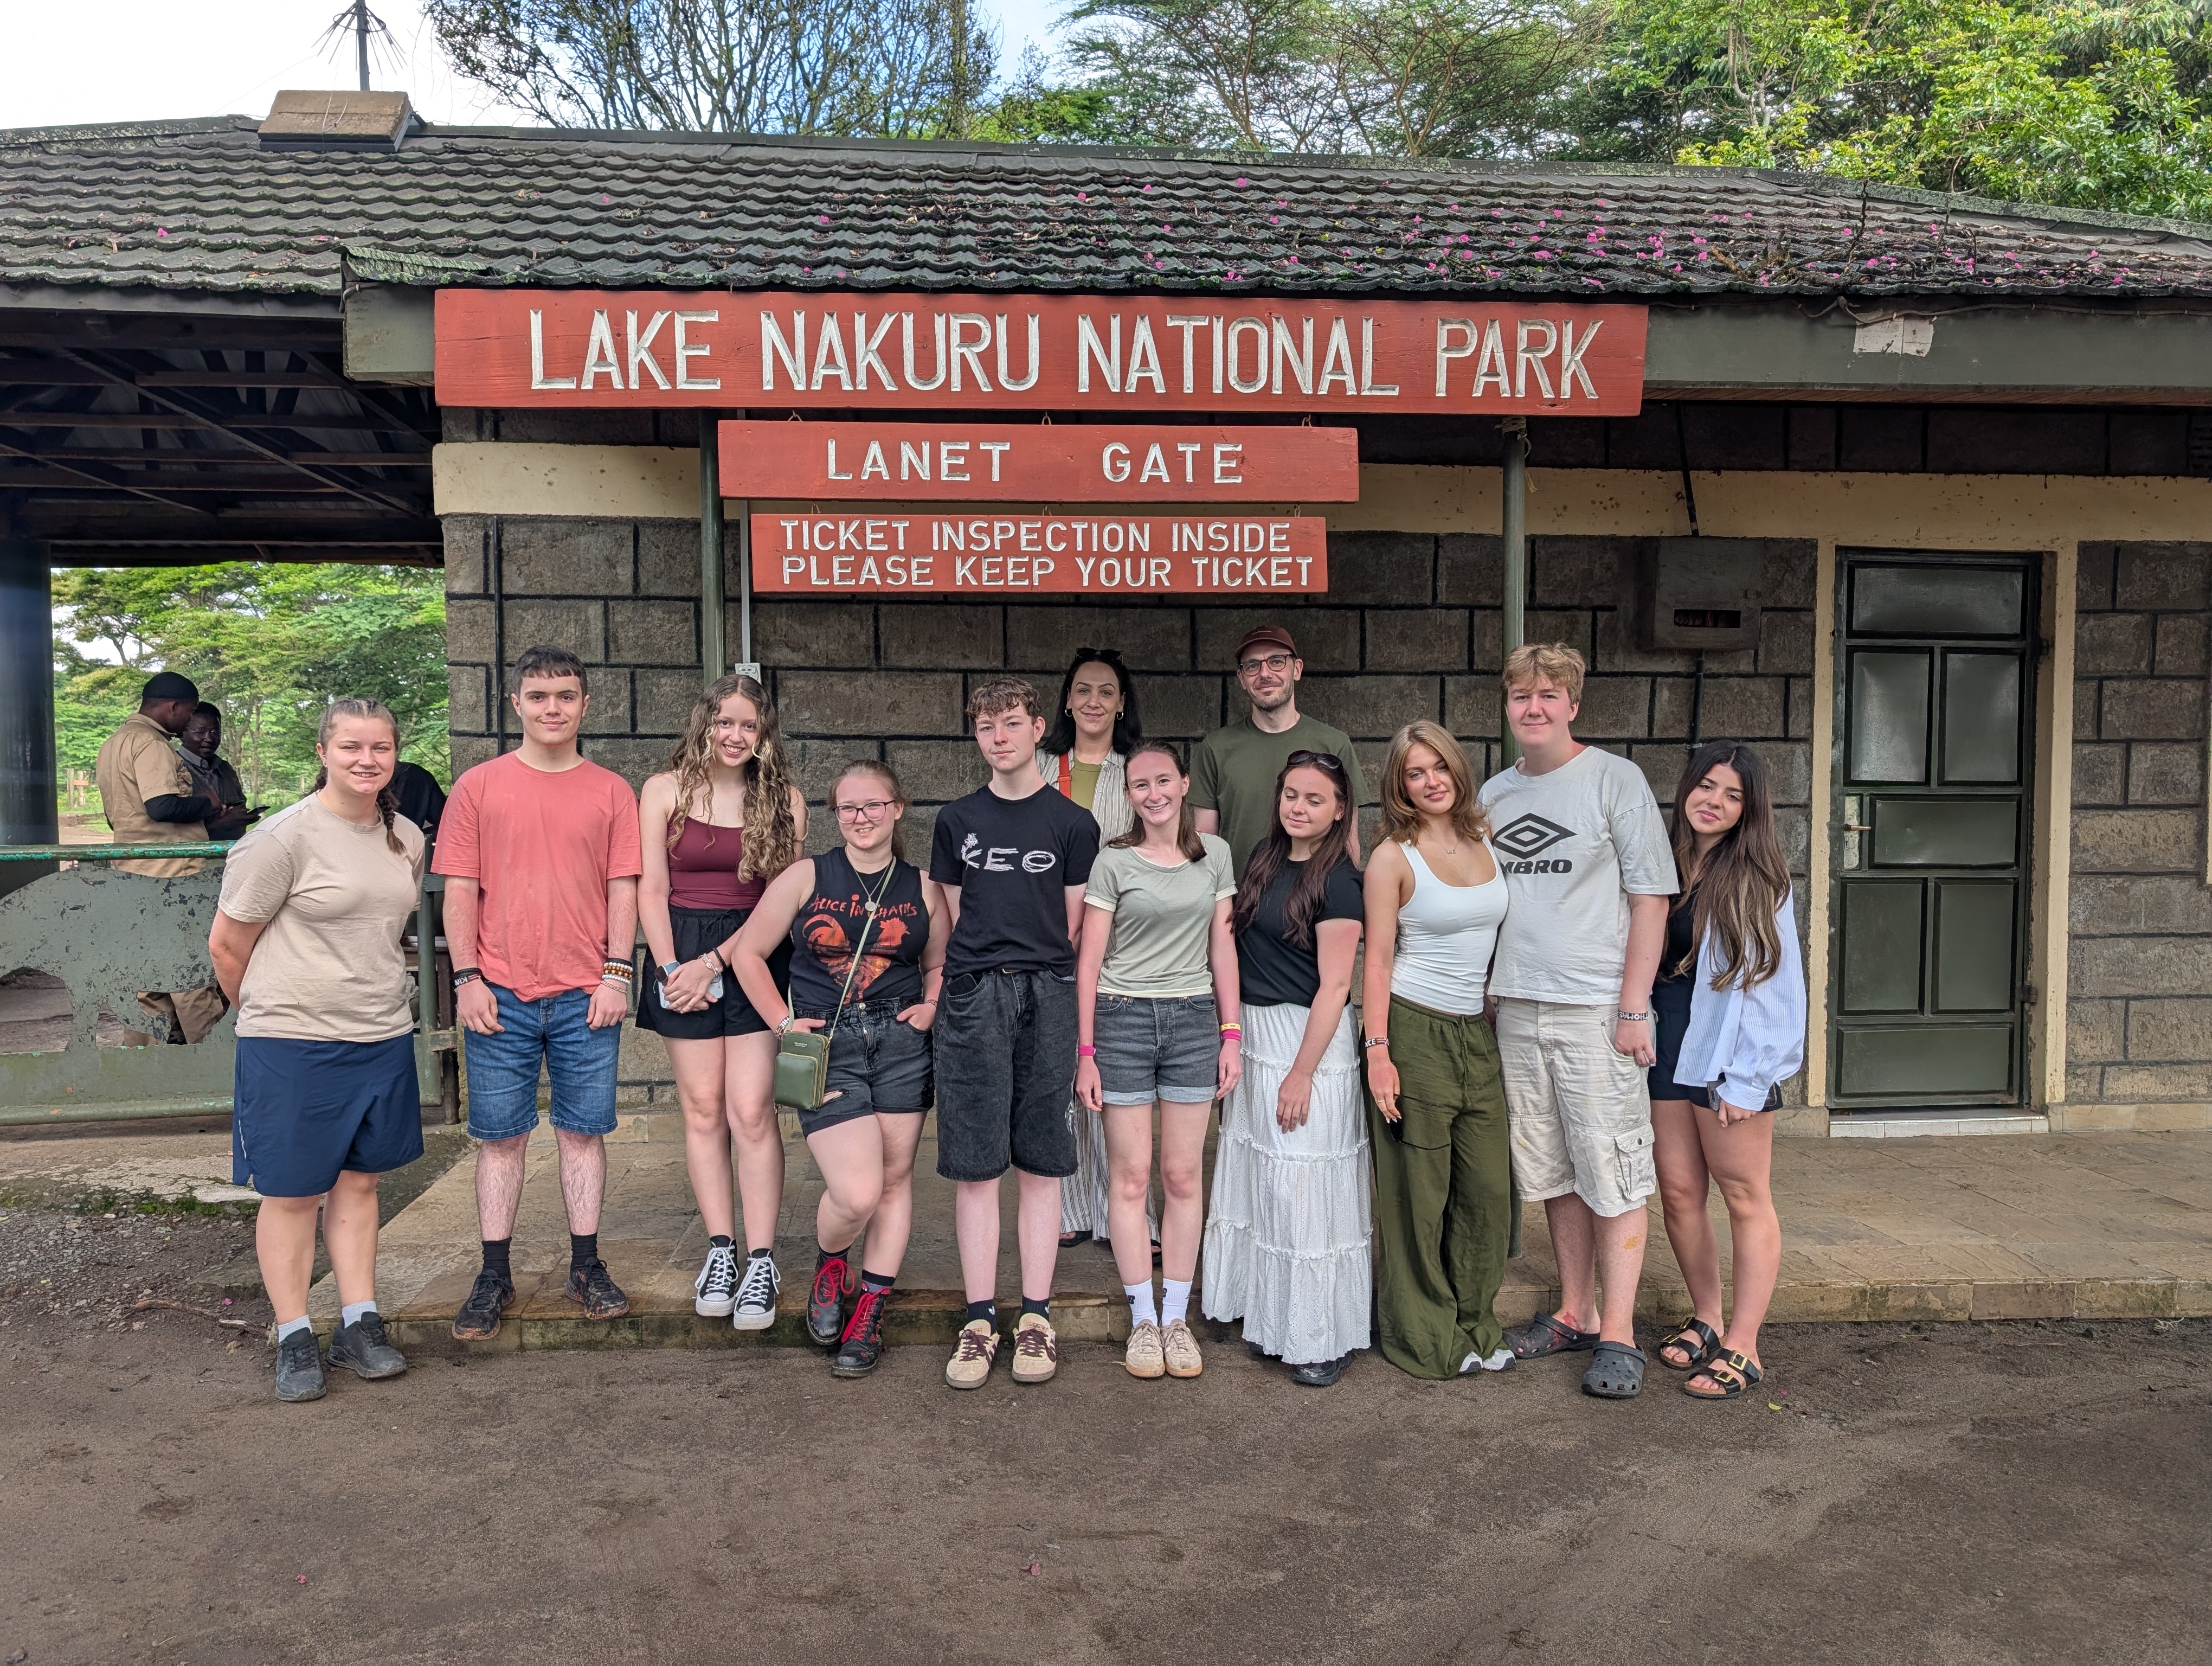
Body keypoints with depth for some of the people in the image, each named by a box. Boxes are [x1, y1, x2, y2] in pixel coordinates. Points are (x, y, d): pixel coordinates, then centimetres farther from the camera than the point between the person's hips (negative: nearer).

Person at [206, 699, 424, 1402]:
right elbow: (227, 946, -6)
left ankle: (359, 1325, 23)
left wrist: (366, 994, 16)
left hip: (383, 1039, 5)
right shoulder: (285, 837, -13)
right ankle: (294, 1338, 19)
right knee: (292, 1192, 5)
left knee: (358, 1181, 13)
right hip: (292, 1047, -5)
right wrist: (274, 1012, 6)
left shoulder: (406, 840, 7)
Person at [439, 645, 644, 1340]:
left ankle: (586, 1265, 18)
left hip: (586, 995, 0)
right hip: (500, 995, 0)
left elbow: (623, 889, 5)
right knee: (500, 1135, 6)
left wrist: (616, 974, -4)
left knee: (583, 1131, 7)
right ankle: (495, 1276, 17)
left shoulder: (610, 792, 7)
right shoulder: (478, 786, 5)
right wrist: (467, 978, -4)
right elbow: (460, 890, 3)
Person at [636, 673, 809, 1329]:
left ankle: (761, 1263, 0)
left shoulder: (785, 799, 1)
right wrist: (671, 968, -7)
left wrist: (713, 963, -9)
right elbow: (652, 889, 2)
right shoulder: (666, 790, 3)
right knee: (703, 1109, 4)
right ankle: (721, 1251, 14)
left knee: (751, 1111, -7)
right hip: (682, 953, 1)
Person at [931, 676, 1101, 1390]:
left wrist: (1042, 972, 2)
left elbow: (1072, 927, 7)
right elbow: (956, 919, 12)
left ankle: (1036, 1317, 13)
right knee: (975, 1165, 1)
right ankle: (980, 1321, 10)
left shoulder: (1072, 823, 6)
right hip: (972, 997, 1)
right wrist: (985, 972, 4)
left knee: (1039, 1164, 4)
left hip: (1047, 999, -1)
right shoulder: (956, 821, 11)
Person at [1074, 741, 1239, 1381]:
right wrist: (1085, 1051, -5)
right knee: (1131, 1177, 2)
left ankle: (1177, 1317, 16)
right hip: (1122, 1017, -2)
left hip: (1194, 1019, 2)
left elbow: (1222, 945, 10)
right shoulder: (1114, 861, -1)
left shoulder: (1214, 854, 7)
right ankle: (1143, 1320, 13)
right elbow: (1089, 958, -1)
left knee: (1184, 1176, 6)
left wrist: (1231, 1033, 4)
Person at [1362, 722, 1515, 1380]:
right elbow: (1378, 960, -7)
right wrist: (1377, 1051, -13)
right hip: (1415, 1030, -5)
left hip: (1478, 1031, 5)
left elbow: (1502, 933, 16)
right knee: (1419, 1190, 2)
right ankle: (1426, 1337, 18)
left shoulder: (1485, 840, 9)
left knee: (1489, 1185, 7)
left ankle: (1474, 1327, 25)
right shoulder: (1393, 857, -6)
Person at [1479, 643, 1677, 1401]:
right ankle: (1576, 1314, 25)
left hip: (1596, 1010, -5)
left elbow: (1650, 897, -6)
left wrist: (1634, 1007, -11)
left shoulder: (1616, 780, -4)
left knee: (1613, 1174, -1)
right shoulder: (1495, 792, 12)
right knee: (1552, 1173, 12)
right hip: (1517, 1009, 5)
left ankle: (1618, 1335, 7)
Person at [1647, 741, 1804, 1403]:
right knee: (1679, 1193, 8)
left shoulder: (1757, 878, -6)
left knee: (1745, 1198, 2)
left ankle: (1742, 1348, 7)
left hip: (1730, 1056, -5)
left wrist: (1744, 1078, -14)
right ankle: (1706, 1321, 24)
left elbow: (1770, 982, -9)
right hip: (1666, 1049, 5)